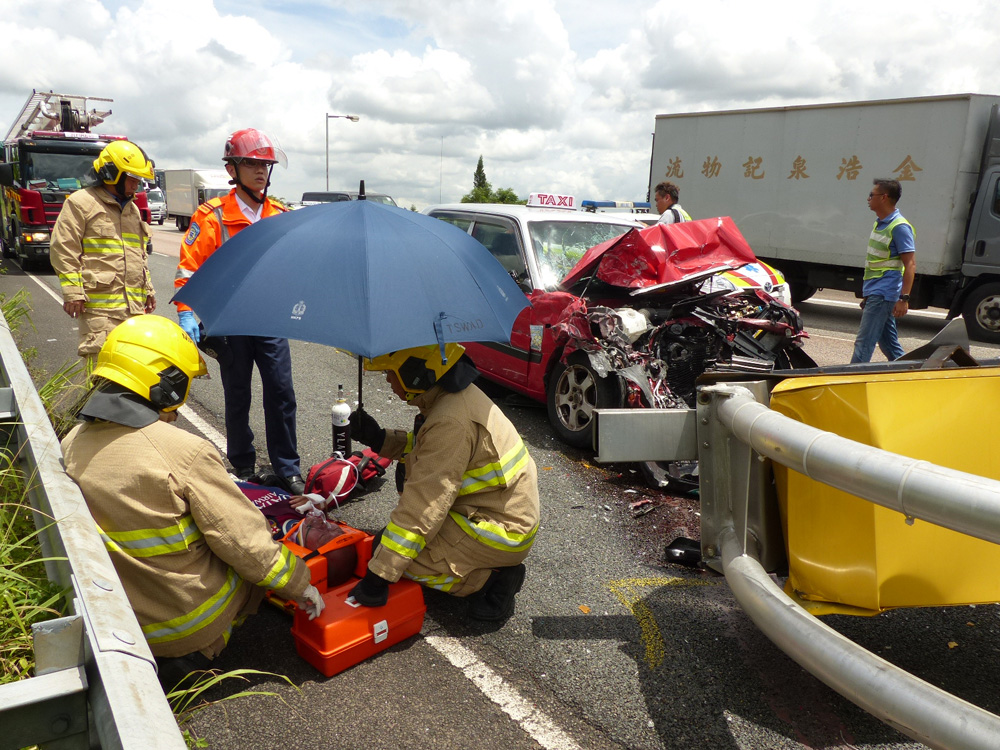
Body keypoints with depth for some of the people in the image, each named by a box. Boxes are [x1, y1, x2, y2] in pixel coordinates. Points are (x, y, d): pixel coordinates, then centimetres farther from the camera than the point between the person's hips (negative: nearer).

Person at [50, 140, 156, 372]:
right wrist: (72, 292, -12)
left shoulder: (132, 209, 22)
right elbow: (63, 249, -7)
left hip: (134, 306, 7)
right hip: (99, 303, -7)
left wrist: (148, 289, 24)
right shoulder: (81, 203, -2)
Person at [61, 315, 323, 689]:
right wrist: (301, 586, -4)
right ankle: (197, 651, 13)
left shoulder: (71, 445, -5)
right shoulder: (185, 452, -25)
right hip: (192, 621, -6)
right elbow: (247, 544, -20)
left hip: (117, 621, 6)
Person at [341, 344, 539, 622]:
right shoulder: (455, 395, 0)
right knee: (410, 472, 14)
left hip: (503, 533, -10)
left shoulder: (451, 422, -28)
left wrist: (379, 576, -24)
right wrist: (379, 439, 2)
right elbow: (429, 448, 17)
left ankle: (491, 578, -4)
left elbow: (423, 507, -28)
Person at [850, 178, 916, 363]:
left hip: (883, 295, -10)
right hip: (874, 294, 10)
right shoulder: (879, 223, 16)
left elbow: (910, 265, -17)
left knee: (863, 343, -10)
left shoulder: (899, 227, -13)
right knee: (889, 344, 15)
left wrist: (904, 298, -24)